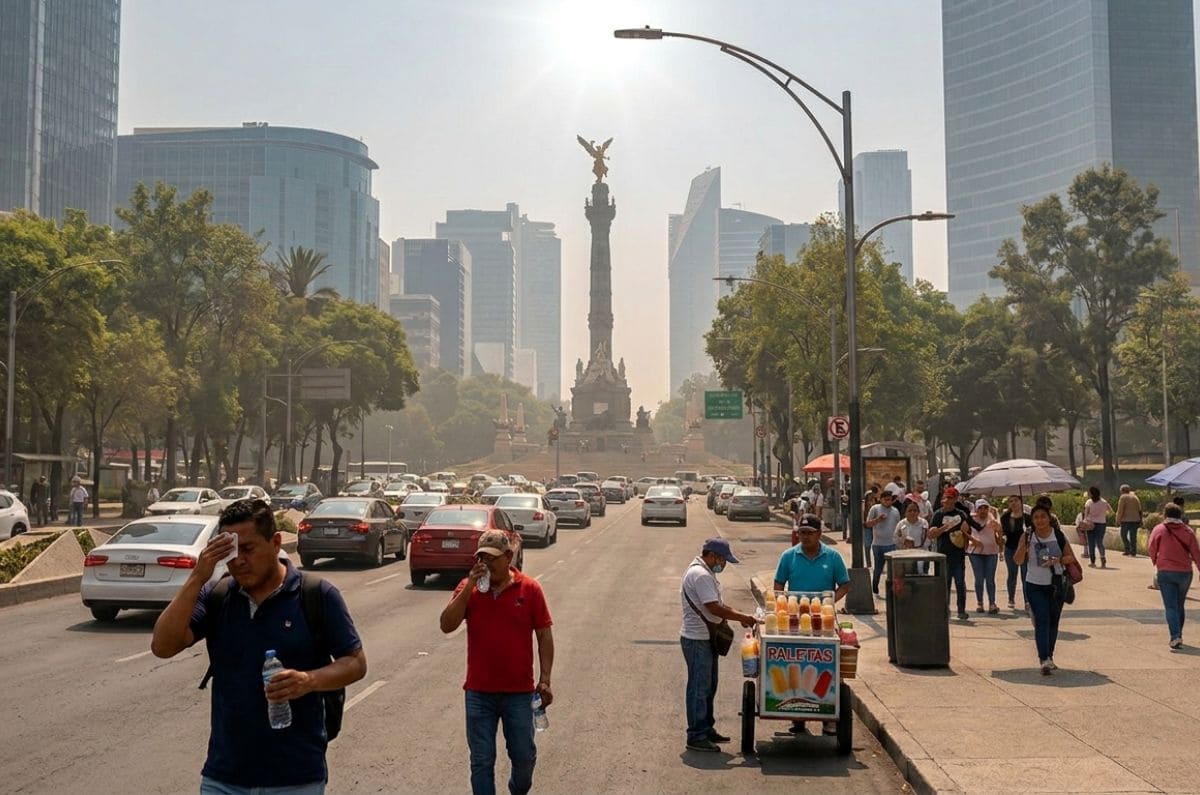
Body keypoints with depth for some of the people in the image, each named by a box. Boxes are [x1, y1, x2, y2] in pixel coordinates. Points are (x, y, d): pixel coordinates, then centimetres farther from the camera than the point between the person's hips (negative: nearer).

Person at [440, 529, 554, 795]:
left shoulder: (530, 589, -4)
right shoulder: (468, 588, -1)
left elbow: (544, 635, -1)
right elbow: (446, 625, -12)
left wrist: (545, 680, -6)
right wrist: (469, 587, -18)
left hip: (519, 692, 0)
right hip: (479, 693, 0)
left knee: (524, 755, 11)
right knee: (481, 760, 5)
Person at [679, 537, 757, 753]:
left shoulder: (705, 573, 14)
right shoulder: (700, 575, -21)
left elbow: (718, 603, 20)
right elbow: (714, 608, -25)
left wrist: (740, 616, 9)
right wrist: (742, 617, -17)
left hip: (706, 639, 11)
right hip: (697, 640, -11)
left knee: (708, 687, 18)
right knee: (699, 688, -4)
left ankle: (706, 729, 28)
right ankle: (696, 737, 2)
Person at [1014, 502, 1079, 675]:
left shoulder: (1058, 535, -4)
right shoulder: (1027, 536, -6)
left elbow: (1071, 557, 2)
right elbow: (1018, 561, -8)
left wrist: (1057, 560, -18)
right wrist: (1024, 547, -26)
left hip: (1056, 584, 2)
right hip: (1035, 585, -2)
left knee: (1053, 621, 11)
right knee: (1041, 620, -13)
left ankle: (1049, 657, 26)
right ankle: (1044, 660, -19)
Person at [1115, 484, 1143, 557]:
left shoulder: (1123, 497, -6)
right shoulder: (1135, 496, 13)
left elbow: (1120, 511, -10)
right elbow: (1140, 510, 14)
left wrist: (1118, 521, -5)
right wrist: (1140, 520, 17)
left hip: (1126, 520, -6)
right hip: (1135, 520, 6)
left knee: (1124, 535, 7)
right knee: (1133, 536, 8)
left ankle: (1127, 550, -1)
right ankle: (1133, 552, 6)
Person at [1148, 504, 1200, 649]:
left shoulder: (1159, 529, -4)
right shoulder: (1187, 531, 1)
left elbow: (1151, 549, -2)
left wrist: (1156, 562, 17)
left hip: (1165, 572, -2)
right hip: (1185, 572, 2)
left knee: (1170, 606, -2)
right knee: (1180, 605, 18)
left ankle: (1175, 637, -17)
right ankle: (1178, 635, 26)